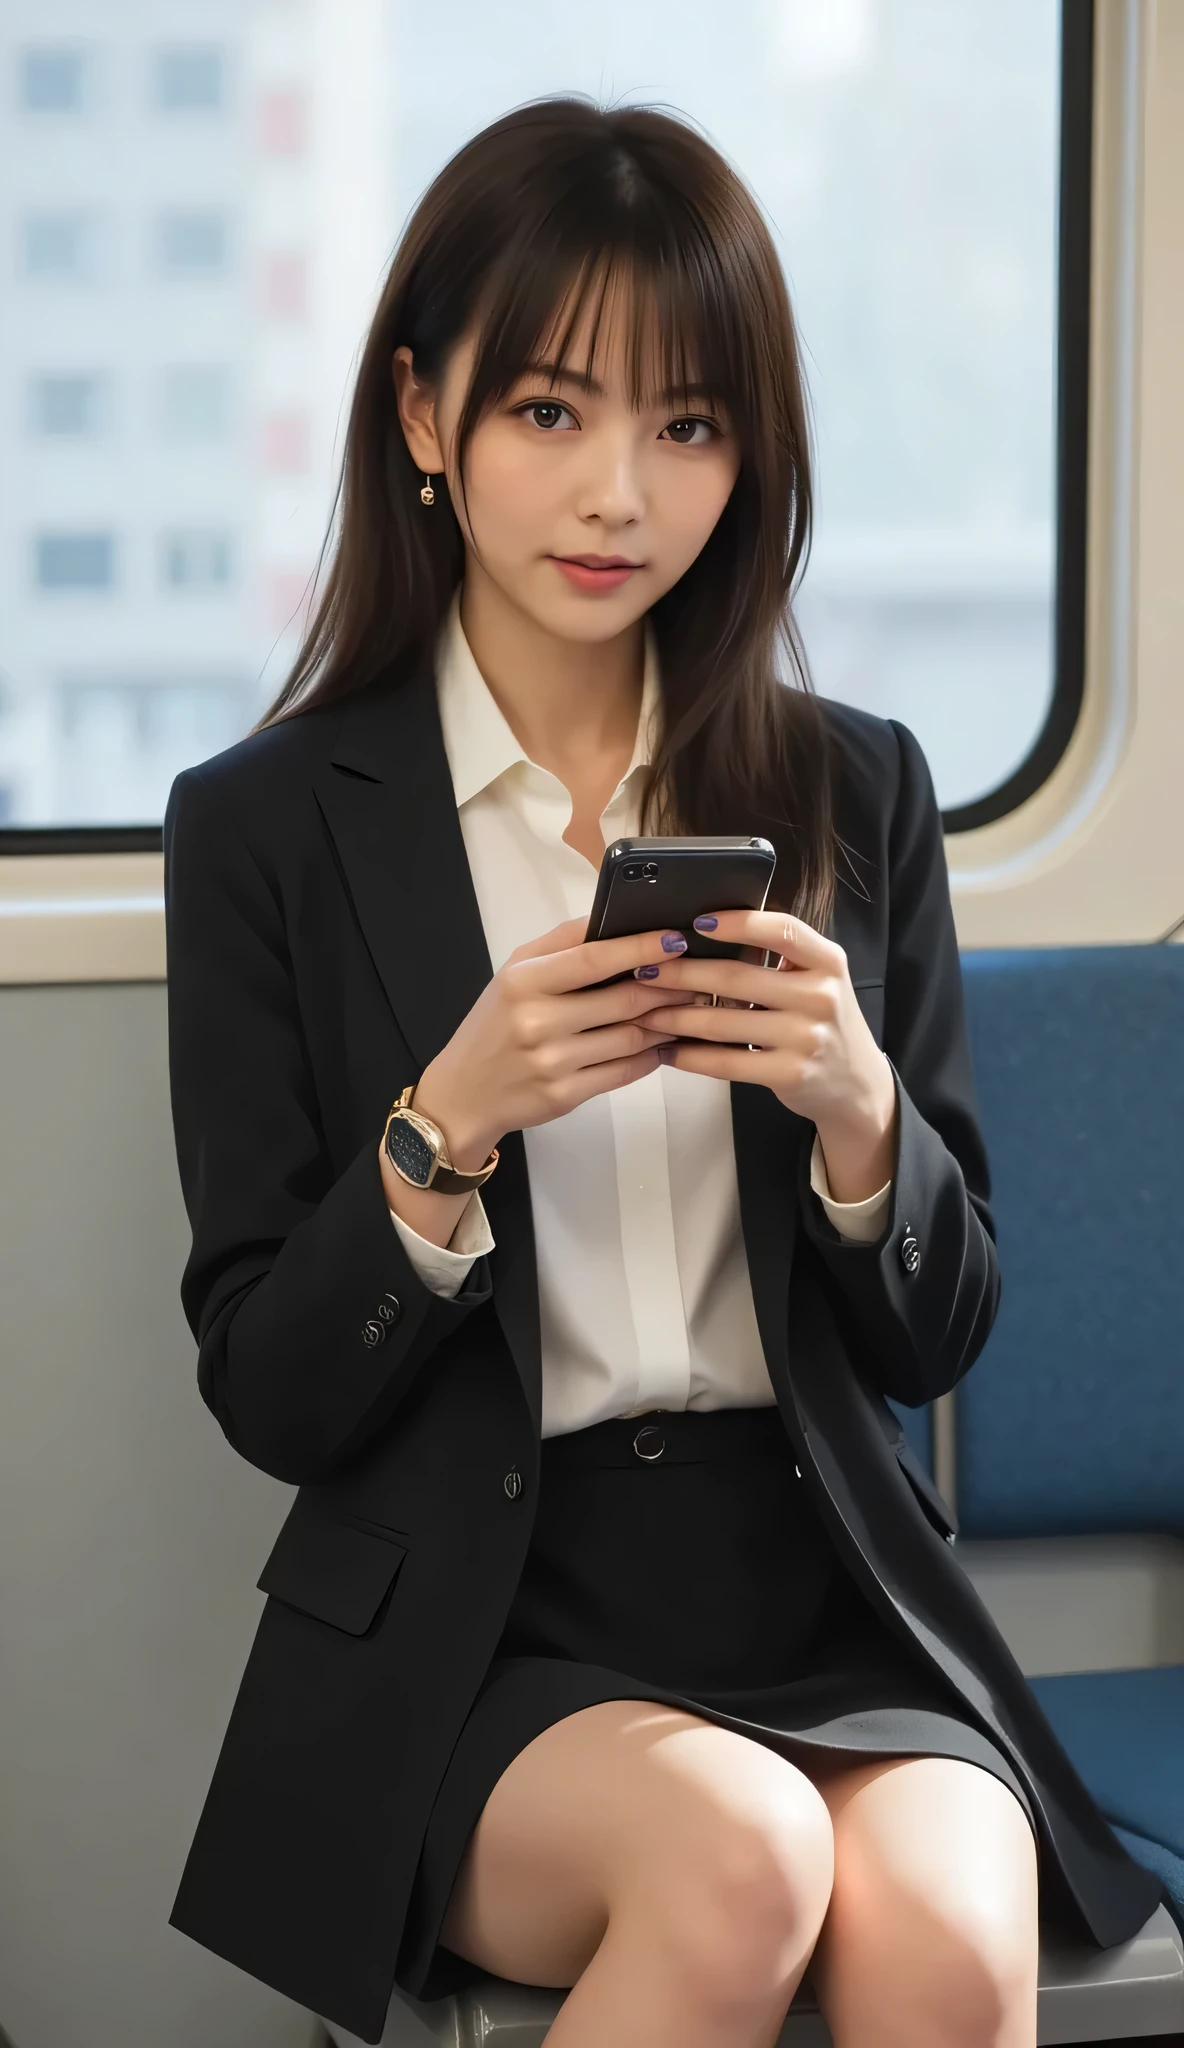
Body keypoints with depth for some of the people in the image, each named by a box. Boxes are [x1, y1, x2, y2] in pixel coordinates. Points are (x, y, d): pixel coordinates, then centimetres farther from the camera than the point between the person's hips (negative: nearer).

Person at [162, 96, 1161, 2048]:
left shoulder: (855, 791, 9)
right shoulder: (269, 826, 1)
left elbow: (935, 1340, 10)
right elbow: (269, 1395, -1)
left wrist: (856, 1113, -11)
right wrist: (449, 1125, -17)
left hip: (825, 1584, 2)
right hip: (470, 1622, -1)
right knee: (736, 1851, -31)